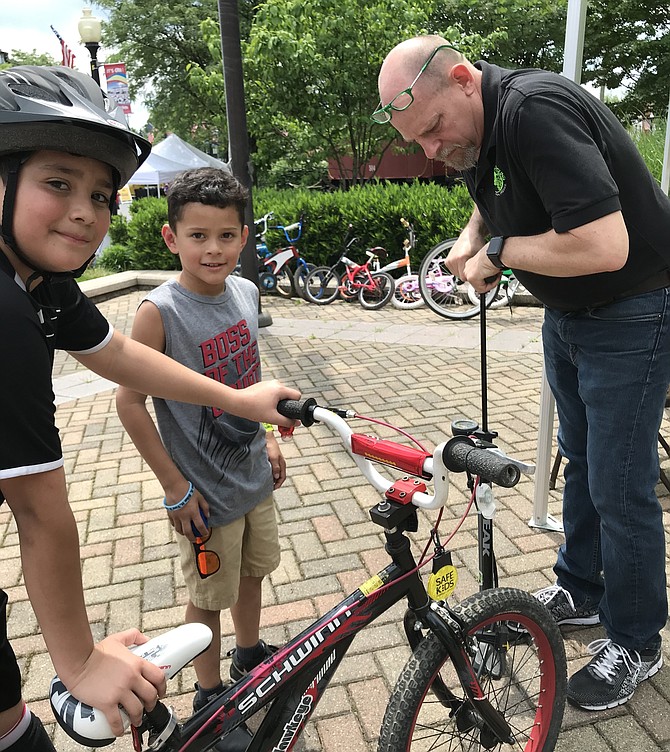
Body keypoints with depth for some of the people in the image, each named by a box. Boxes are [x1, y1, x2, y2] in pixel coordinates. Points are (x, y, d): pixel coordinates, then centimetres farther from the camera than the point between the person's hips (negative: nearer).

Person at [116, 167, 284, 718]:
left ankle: (250, 655, 52)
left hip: (255, 477, 6)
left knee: (251, 572, 25)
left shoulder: (245, 292, -3)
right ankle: (210, 695, 40)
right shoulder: (160, 311, -21)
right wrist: (176, 488, -14)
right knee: (210, 597, 14)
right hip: (205, 492, -5)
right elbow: (130, 402, -16)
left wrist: (268, 439, 11)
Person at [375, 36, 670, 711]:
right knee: (579, 458, 18)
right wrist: (472, 237, -2)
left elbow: (604, 247, -37)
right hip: (565, 312, 9)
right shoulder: (472, 127, 1)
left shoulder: (536, 111, -28)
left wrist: (500, 251, -22)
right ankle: (580, 591, 38)